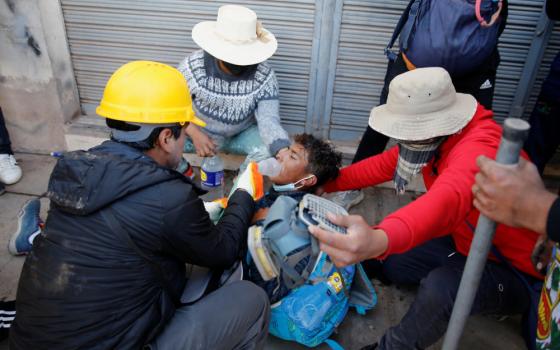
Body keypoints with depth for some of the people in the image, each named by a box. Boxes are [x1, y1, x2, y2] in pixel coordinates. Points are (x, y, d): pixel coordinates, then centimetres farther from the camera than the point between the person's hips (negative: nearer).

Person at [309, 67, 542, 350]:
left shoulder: (479, 147, -37)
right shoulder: (431, 136, -9)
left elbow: (447, 199, -58)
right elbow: (383, 165, 2)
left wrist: (380, 239, -77)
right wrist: (326, 183, -4)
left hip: (517, 269, -9)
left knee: (440, 288, -36)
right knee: (393, 265, 10)